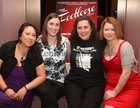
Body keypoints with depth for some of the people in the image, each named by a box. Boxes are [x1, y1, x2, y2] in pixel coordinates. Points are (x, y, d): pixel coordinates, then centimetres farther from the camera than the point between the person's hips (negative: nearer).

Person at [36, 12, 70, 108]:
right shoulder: (38, 41, -2)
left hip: (59, 79, 0)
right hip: (42, 78, 0)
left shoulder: (65, 41, -3)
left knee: (47, 99, -23)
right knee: (47, 95, -29)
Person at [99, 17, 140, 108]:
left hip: (130, 88, -4)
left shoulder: (125, 46, -16)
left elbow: (126, 73, -17)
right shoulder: (103, 47, 1)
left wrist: (115, 92, -11)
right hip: (111, 86, 4)